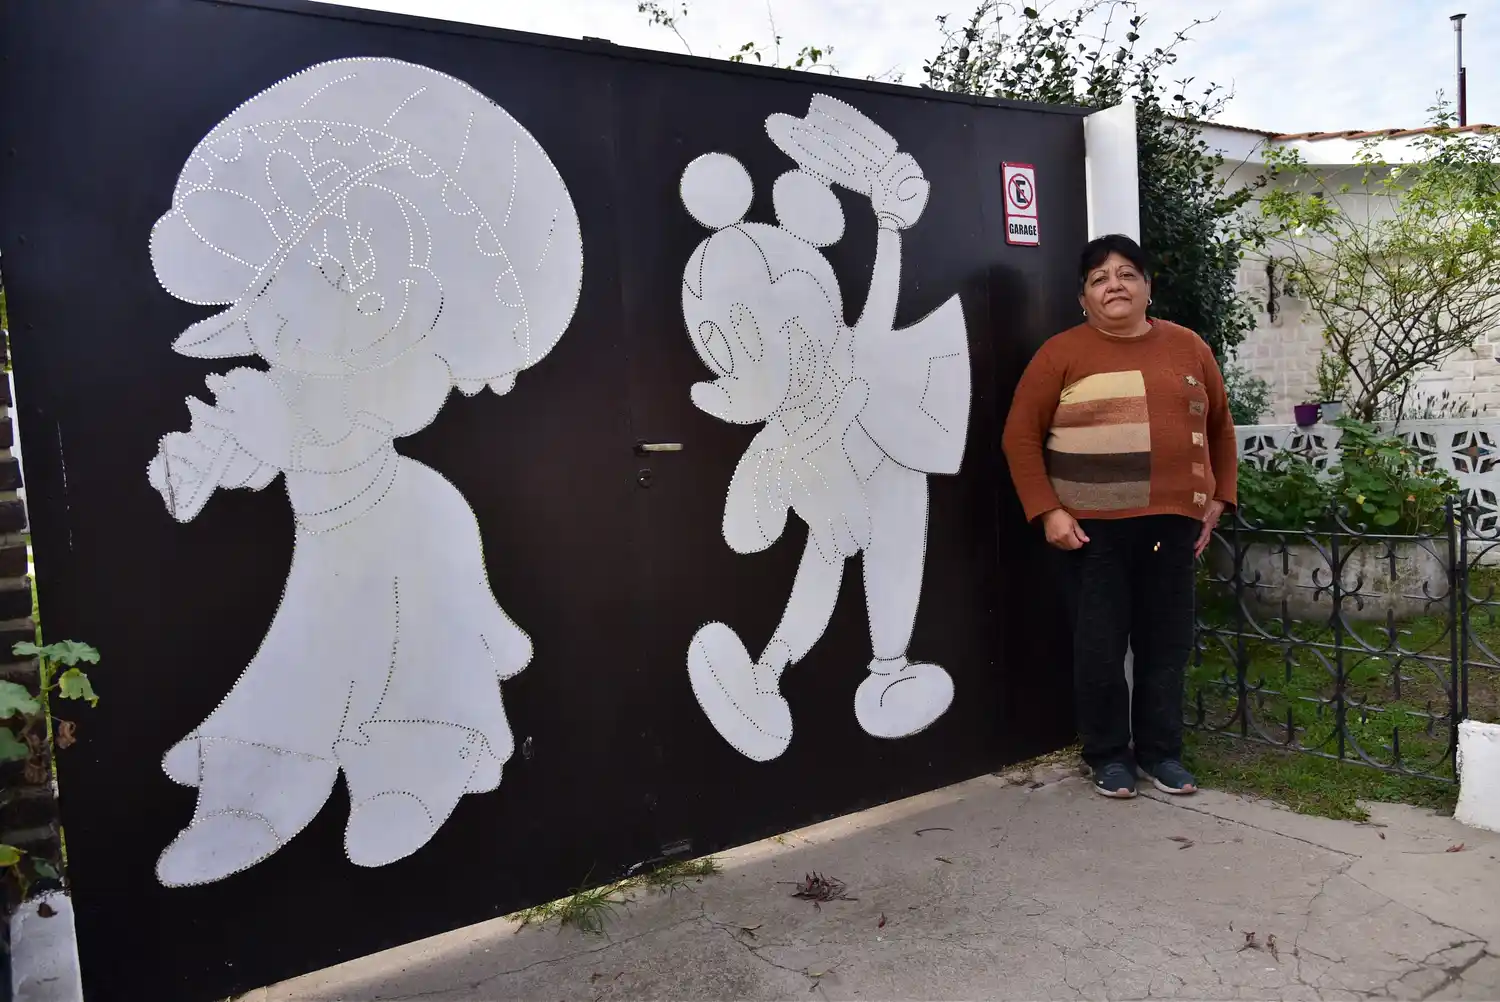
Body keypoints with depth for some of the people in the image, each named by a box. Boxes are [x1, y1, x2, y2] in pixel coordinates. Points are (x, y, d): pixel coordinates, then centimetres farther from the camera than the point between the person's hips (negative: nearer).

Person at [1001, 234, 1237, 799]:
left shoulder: (1188, 347, 10)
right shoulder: (1062, 353, -2)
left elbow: (1219, 426, 19)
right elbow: (1021, 437, -3)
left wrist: (1218, 499, 12)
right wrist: (1047, 512, -9)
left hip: (1172, 524, 3)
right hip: (1094, 527, -3)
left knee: (1167, 641, 10)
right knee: (1099, 646, 3)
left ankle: (1161, 751, 26)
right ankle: (1108, 755, 20)